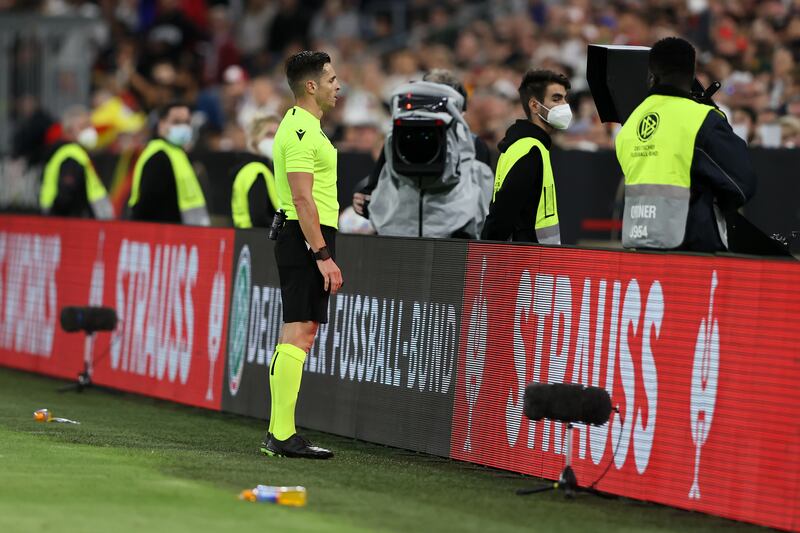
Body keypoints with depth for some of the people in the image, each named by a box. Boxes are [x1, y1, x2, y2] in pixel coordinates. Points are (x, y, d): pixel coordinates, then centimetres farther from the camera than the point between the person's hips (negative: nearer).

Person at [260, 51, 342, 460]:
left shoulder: (302, 127, 20)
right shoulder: (302, 131, -13)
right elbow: (303, 199, -20)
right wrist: (323, 255, -23)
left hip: (304, 240, 11)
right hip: (306, 240, -11)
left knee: (299, 335, 9)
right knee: (298, 332, -12)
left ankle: (279, 434, 10)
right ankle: (282, 436, -14)